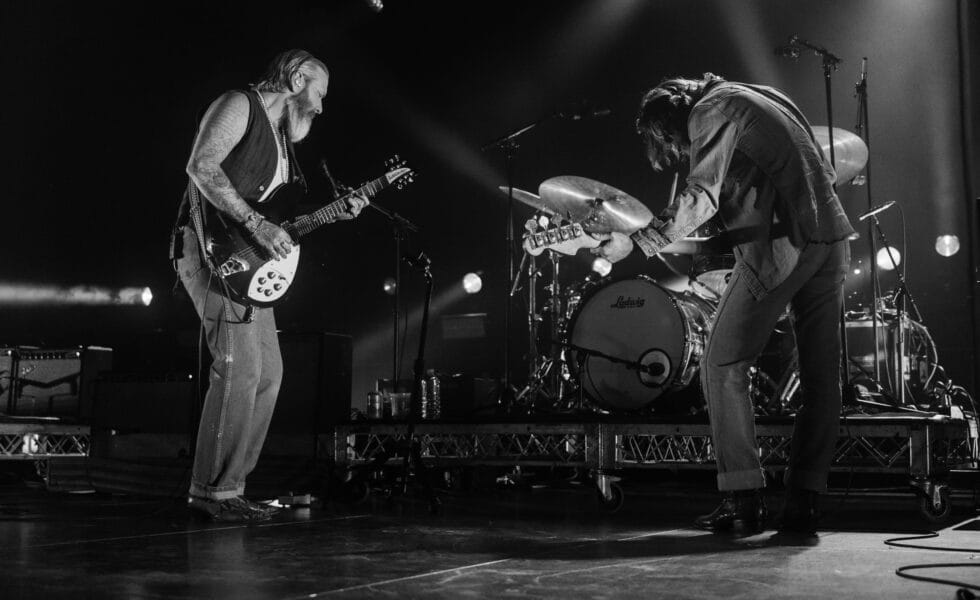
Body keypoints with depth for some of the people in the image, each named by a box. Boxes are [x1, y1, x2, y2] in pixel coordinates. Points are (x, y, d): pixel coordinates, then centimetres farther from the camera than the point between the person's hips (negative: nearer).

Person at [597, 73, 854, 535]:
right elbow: (824, 173, 22)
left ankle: (743, 499, -1)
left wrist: (635, 242, -13)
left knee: (723, 368, 1)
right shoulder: (764, 97, 25)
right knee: (820, 378, 7)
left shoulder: (711, 109, 0)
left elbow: (701, 198, -14)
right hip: (831, 238, 8)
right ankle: (803, 504, 9)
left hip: (778, 246, -8)